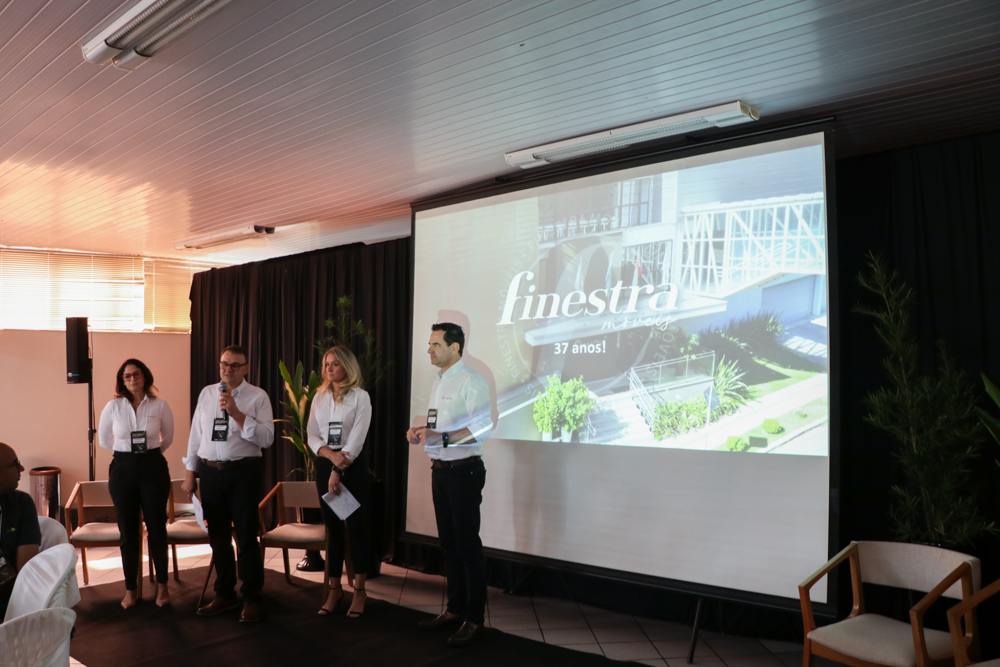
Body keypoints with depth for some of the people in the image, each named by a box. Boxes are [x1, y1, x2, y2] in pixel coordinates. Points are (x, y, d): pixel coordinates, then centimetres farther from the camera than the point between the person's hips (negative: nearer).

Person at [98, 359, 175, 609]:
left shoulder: (159, 405, -2)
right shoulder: (113, 406, 0)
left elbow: (168, 437, 12)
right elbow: (103, 439, 14)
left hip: (153, 468, -1)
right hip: (123, 469, 1)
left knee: (157, 528, 4)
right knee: (128, 531, 5)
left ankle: (162, 585, 18)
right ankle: (130, 590, 18)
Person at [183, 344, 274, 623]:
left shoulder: (258, 396, -5)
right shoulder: (207, 393, 9)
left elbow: (266, 438, -15)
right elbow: (196, 434, 13)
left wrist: (237, 414, -22)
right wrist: (190, 473, 11)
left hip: (243, 472, -4)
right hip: (210, 471, 4)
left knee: (246, 537, 1)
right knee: (218, 537, 14)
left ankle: (251, 599, 16)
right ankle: (224, 595, 30)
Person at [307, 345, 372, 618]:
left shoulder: (360, 397, -5)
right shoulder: (320, 397, 9)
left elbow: (357, 438, -11)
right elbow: (312, 435, 5)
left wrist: (338, 471, -16)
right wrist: (331, 455, -14)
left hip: (353, 466, -4)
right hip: (324, 464, 4)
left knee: (357, 526, 1)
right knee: (333, 527, 9)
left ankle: (359, 590, 12)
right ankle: (335, 588, 17)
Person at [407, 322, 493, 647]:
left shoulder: (471, 382, -13)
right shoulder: (438, 383, 14)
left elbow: (481, 428, -23)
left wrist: (440, 436, -32)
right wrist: (422, 430, 3)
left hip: (464, 471, -9)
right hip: (440, 471, 9)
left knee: (467, 544, -2)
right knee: (448, 542, 16)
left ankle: (475, 618, 9)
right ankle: (455, 609, 28)